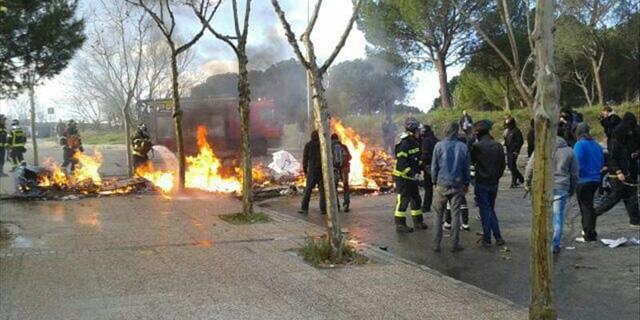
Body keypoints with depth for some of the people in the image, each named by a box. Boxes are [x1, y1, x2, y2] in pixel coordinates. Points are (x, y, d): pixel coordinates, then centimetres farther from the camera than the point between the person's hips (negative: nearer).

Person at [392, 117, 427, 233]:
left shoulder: (415, 143, 10)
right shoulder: (404, 145, -20)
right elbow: (402, 163, -26)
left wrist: (419, 170, 10)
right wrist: (412, 174, -29)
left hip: (412, 177, 9)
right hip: (403, 177, -9)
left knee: (416, 200, 15)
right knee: (403, 201, -4)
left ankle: (418, 222, 26)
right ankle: (400, 224, 4)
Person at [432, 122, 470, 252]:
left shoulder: (439, 145, -7)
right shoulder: (463, 147, -2)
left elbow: (434, 166, -2)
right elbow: (467, 167, 6)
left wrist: (434, 181, 10)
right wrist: (466, 183, 16)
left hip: (442, 184, -1)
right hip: (457, 185, 1)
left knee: (439, 215, 7)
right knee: (456, 214, 8)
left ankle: (437, 244, 7)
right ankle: (455, 244, 9)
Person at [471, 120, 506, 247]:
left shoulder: (477, 146, -14)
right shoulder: (498, 146, 1)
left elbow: (471, 161, -2)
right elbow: (503, 165, 6)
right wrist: (497, 177, 16)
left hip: (481, 183, -5)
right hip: (494, 183, 5)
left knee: (485, 210, 3)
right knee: (491, 209, 17)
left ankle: (486, 239, 8)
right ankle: (498, 237, 14)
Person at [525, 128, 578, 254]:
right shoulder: (569, 151, 6)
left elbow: (530, 167, -1)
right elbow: (574, 174, 10)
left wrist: (527, 183, 12)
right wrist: (571, 190, 20)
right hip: (561, 189, 1)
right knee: (558, 217, 6)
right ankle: (555, 245, 9)